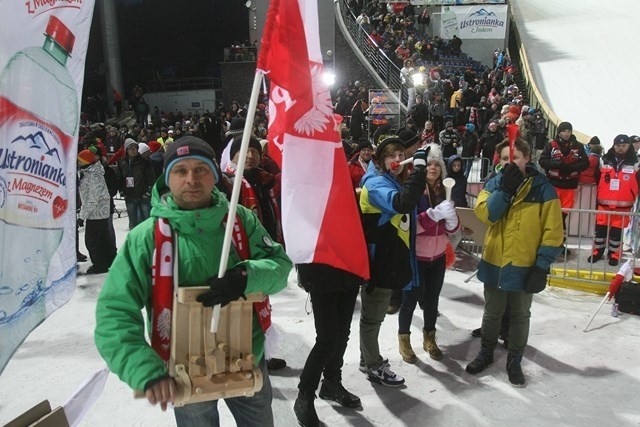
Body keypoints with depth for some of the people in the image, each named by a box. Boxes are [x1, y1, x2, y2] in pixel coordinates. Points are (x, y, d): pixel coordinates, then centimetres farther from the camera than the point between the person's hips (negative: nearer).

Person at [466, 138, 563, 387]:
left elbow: (553, 230, -11)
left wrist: (542, 265, -14)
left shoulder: (542, 188, -10)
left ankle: (514, 362, 31)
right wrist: (505, 189, -25)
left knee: (520, 316, 14)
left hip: (524, 267, -2)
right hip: (494, 262, 2)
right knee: (492, 313, 18)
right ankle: (486, 354, 37)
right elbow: (484, 213, -16)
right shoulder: (494, 184, 0)